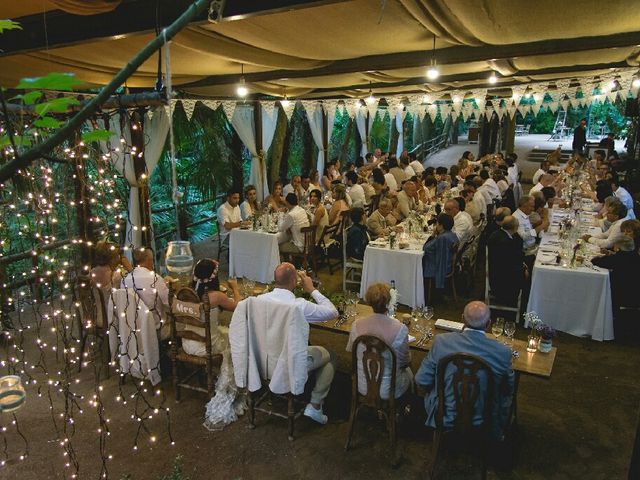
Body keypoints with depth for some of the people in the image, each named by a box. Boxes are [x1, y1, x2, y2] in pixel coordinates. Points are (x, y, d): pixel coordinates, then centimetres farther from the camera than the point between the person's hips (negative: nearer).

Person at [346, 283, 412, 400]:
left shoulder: (356, 325, -16)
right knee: (408, 371, 31)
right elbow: (405, 362, -10)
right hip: (388, 391, -3)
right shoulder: (400, 329, -26)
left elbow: (350, 350, 4)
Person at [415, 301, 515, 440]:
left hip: (445, 419, 0)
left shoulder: (442, 341, -18)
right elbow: (509, 388, 1)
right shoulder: (503, 352, -18)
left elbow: (422, 380, -10)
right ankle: (498, 435, 48)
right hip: (485, 425, 0)